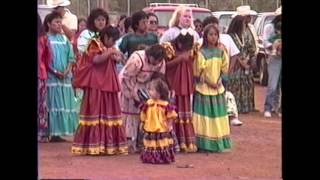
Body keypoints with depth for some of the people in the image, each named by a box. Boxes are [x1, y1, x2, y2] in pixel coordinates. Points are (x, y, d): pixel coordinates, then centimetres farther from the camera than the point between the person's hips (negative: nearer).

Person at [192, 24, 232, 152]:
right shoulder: (202, 53, -10)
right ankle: (204, 143, -1)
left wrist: (224, 53, -6)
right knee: (205, 115, -4)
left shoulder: (220, 51, 5)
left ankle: (218, 141, 14)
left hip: (218, 88, 5)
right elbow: (198, 72, -10)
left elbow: (225, 69, 4)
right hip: (204, 88, -5)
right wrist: (210, 82, -12)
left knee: (218, 115, 8)